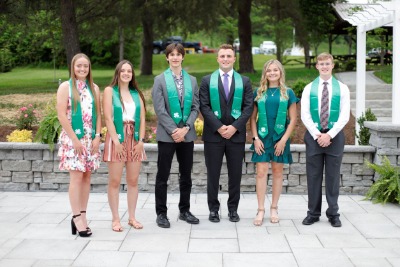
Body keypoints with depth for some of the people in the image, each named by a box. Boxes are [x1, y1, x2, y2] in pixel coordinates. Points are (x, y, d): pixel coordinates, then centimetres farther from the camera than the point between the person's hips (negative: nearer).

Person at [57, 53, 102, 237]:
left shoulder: (94, 88, 11)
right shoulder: (65, 87, -2)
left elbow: (98, 114, 10)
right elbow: (62, 115, -8)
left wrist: (97, 136, -2)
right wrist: (74, 139, -13)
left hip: (90, 139, 4)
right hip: (72, 138, -4)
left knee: (87, 177, 4)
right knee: (76, 177, -8)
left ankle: (82, 216, 10)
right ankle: (77, 218, -6)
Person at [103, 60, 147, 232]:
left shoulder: (137, 94, 13)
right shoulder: (110, 91, 2)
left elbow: (142, 119, 9)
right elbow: (108, 118, -6)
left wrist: (141, 140, -3)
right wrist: (116, 141, -13)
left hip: (134, 140, 4)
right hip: (116, 138, -4)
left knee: (133, 181, 5)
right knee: (114, 181, -1)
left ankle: (132, 217, 13)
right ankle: (115, 219, 5)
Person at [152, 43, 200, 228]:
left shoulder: (192, 81, 9)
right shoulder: (160, 80, 0)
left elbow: (195, 107, 4)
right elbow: (160, 110, -7)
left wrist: (185, 128, -9)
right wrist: (173, 130, -14)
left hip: (187, 134, 3)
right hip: (167, 134, -3)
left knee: (186, 175, 10)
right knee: (163, 175, 2)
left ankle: (184, 210, 22)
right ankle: (161, 213, 11)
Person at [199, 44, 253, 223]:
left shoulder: (244, 81, 8)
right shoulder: (207, 80, 6)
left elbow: (248, 107, 1)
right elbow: (204, 107, -2)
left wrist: (234, 127, -11)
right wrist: (219, 127, -13)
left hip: (236, 134, 1)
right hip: (213, 134, -1)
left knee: (235, 174, 5)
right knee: (213, 174, 4)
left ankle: (233, 209, 17)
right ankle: (213, 209, 15)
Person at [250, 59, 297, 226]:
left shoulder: (287, 93, 2)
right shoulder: (259, 92, 5)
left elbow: (293, 119, 2)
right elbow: (252, 117, 6)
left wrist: (284, 139, -7)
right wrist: (256, 138, -4)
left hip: (280, 138, 0)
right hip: (262, 137, 0)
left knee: (278, 172, 7)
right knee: (261, 172, -4)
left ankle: (274, 209, 17)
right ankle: (260, 210, 1)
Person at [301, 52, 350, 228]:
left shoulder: (342, 88, 3)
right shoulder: (309, 88, 5)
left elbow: (344, 116, -4)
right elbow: (305, 115, -1)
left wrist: (330, 134, -13)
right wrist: (317, 135, -11)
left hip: (335, 136, -1)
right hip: (313, 136, 1)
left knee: (333, 176, 4)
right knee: (313, 175, 5)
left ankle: (333, 214, 13)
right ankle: (313, 213, 13)